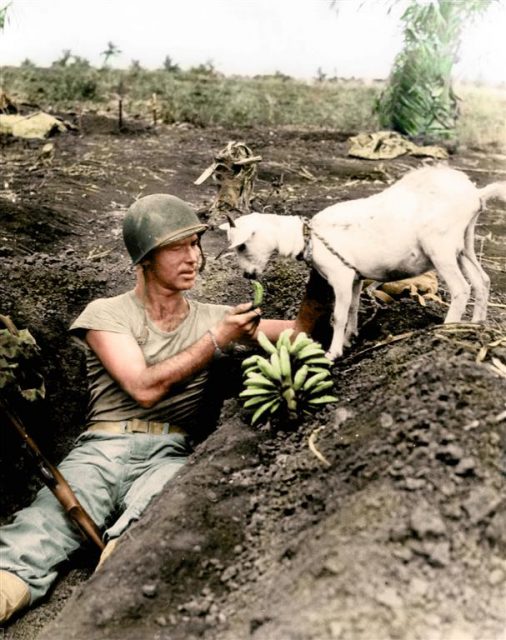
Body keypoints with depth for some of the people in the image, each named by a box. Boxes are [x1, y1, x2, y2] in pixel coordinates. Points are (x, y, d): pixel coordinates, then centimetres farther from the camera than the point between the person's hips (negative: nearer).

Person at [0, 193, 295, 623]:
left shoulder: (214, 318, 20)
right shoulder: (105, 314, 10)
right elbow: (144, 388, -4)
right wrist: (218, 340, -2)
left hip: (172, 455, 2)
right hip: (104, 448, -1)